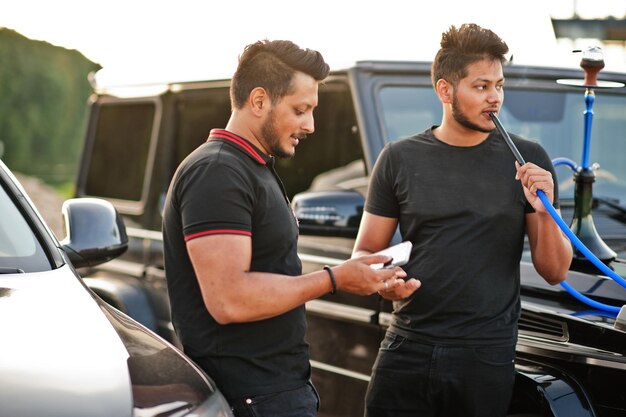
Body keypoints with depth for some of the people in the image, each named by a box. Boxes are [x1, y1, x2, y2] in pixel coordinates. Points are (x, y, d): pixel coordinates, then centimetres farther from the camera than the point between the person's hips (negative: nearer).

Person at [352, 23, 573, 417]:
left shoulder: (527, 160, 2)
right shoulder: (399, 159, 4)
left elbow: (555, 272, 4)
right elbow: (365, 254, 8)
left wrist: (544, 212, -14)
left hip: (487, 355, 0)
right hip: (408, 349, 1)